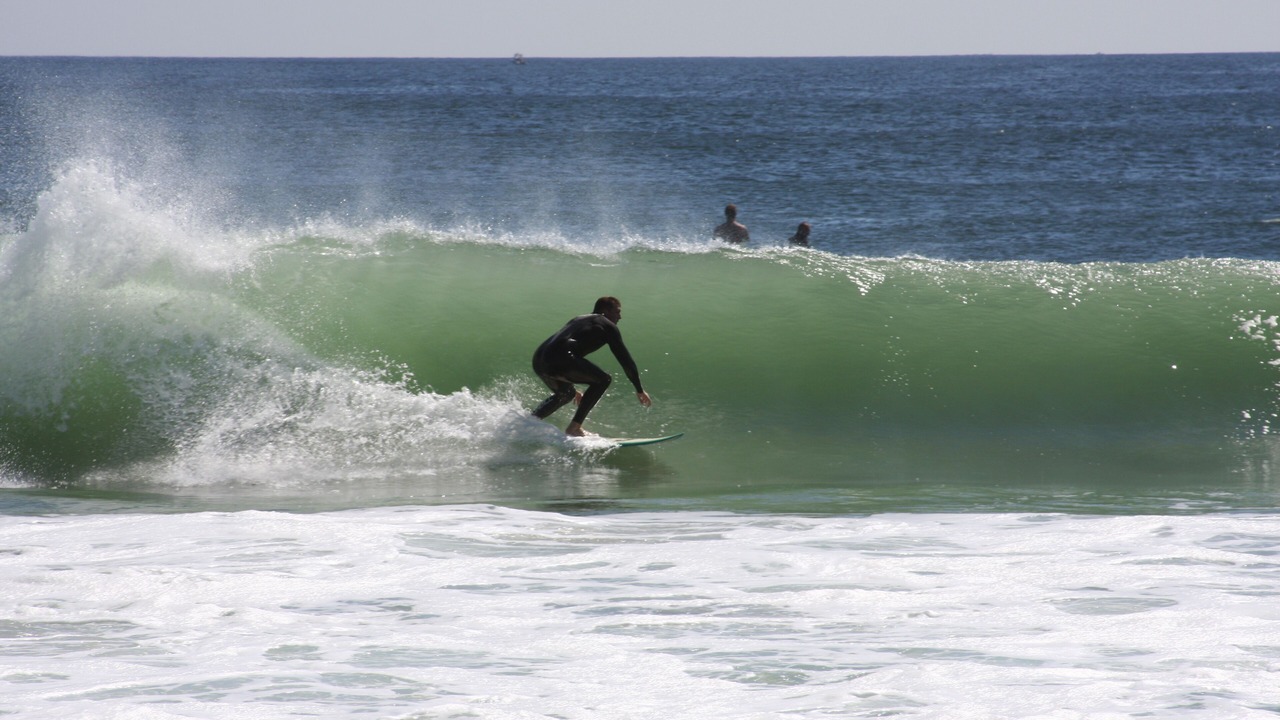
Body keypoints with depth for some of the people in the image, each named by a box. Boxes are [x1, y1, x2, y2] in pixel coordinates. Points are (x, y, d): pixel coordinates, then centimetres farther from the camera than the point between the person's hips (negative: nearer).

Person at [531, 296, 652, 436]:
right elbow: (625, 360, 11)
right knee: (603, 380, 5)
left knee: (565, 394, 33)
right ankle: (574, 427, -1)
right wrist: (639, 390, 20)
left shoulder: (578, 320, 36)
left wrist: (573, 389, 53)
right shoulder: (607, 326, 13)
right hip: (558, 360, -9)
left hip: (538, 359, 9)